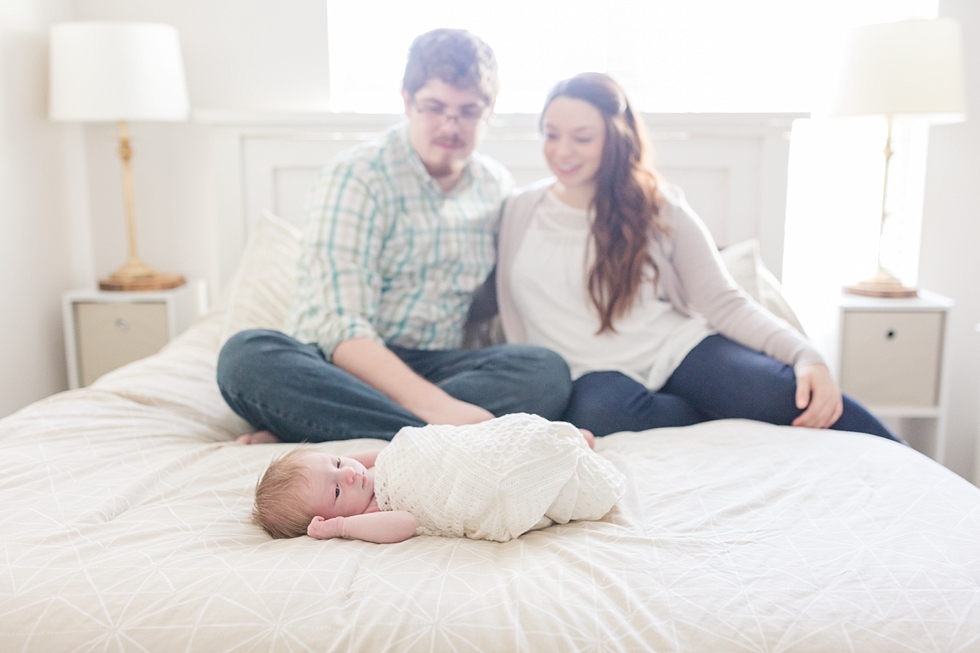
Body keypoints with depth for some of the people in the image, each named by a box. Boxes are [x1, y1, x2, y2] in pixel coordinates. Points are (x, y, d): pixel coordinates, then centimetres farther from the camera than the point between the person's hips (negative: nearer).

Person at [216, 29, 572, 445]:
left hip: (435, 370, 4)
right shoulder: (356, 175, -7)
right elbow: (341, 329, -19)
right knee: (247, 355, -33)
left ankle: (310, 430, -29)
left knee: (547, 371, -26)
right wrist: (434, 405, -33)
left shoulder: (498, 188, 11)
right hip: (346, 367, -4)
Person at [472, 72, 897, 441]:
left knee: (787, 391, -30)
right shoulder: (518, 212, 10)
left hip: (678, 346, 0)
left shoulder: (661, 209, 6)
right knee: (599, 409, -38)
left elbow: (723, 302, 2)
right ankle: (731, 416, -17)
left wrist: (806, 355, -14)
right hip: (593, 371, 0)